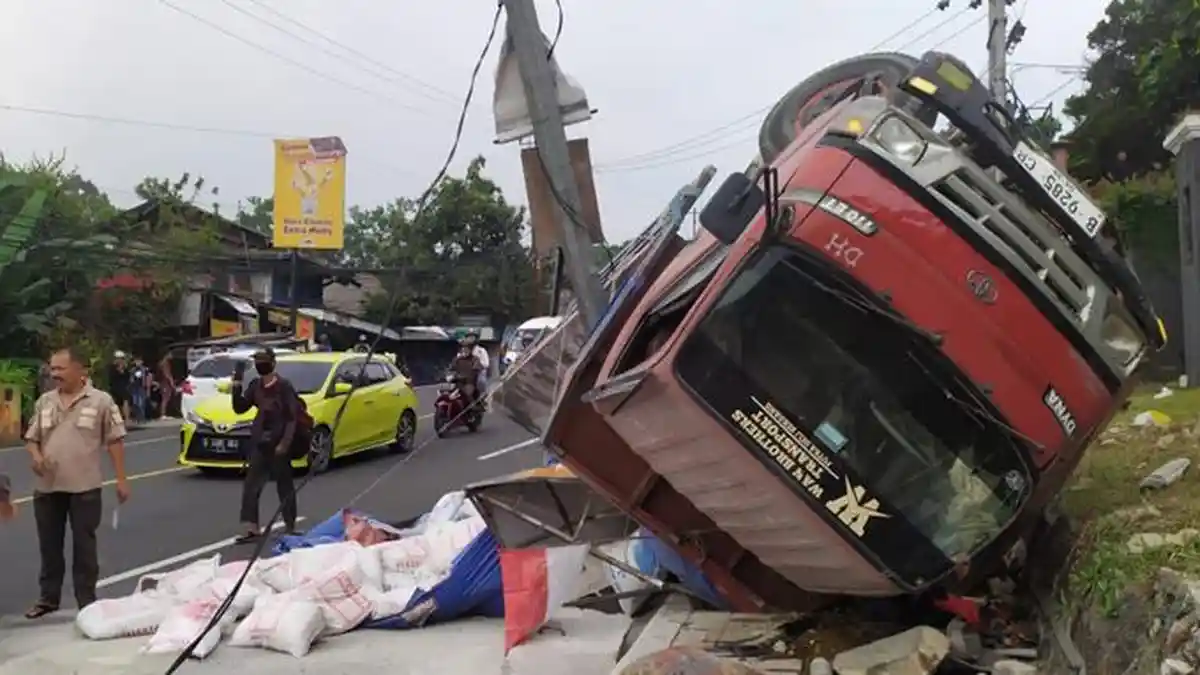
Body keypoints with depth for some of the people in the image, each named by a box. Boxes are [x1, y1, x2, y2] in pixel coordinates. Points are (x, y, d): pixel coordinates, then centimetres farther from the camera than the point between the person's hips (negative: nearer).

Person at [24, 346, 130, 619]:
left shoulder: (101, 401, -5)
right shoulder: (44, 402, 8)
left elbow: (115, 441, -4)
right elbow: (31, 438, 15)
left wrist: (121, 479, -7)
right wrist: (36, 456, -9)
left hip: (84, 487, -4)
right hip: (47, 487, 4)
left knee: (84, 546, 3)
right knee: (49, 546, 13)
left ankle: (87, 601, 12)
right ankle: (48, 598, 26)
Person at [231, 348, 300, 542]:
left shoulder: (284, 386, -12)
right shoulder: (255, 386, 7)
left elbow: (292, 416, -14)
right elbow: (239, 408, 9)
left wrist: (284, 443, -19)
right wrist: (236, 386, -5)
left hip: (279, 444, -6)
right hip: (259, 444, 6)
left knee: (285, 486, 5)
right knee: (251, 486, 0)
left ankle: (291, 527, 17)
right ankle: (252, 528, 3)